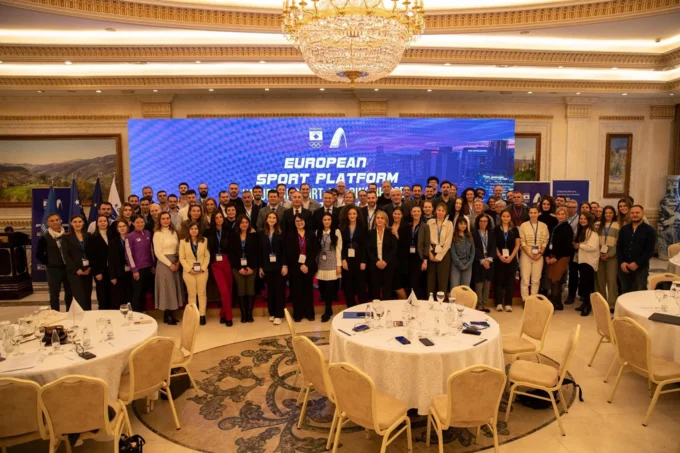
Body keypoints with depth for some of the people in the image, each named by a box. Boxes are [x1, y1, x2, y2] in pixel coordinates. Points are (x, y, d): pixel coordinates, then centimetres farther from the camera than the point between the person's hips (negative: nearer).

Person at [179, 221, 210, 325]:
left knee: (202, 293, 4)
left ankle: (202, 315, 10)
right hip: (188, 272, 0)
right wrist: (189, 269, -12)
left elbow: (207, 256, 2)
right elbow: (182, 258, -1)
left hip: (202, 271, 1)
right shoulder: (183, 242, 2)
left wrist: (203, 268, -11)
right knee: (191, 294, 5)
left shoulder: (204, 241, 4)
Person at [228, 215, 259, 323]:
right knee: (241, 291, 0)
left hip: (251, 267, 0)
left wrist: (251, 267, -9)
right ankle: (243, 314, 8)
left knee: (250, 290, 0)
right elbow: (231, 254, 1)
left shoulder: (253, 235, 3)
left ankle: (249, 314, 8)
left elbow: (257, 253, 0)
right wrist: (239, 268, -8)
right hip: (237, 268, 0)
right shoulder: (233, 237, 5)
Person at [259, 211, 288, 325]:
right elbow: (260, 251, 6)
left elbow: (284, 250, -7)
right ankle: (272, 313, 19)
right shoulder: (262, 233, 6)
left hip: (279, 266, -3)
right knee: (270, 290, 8)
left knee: (279, 289, 0)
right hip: (267, 266, 3)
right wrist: (260, 267, 4)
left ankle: (279, 315, 5)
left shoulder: (281, 233, -4)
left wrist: (285, 265, -13)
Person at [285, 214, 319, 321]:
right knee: (297, 290, 3)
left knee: (308, 289, 7)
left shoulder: (311, 235, 5)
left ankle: (309, 313, 17)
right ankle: (298, 314, 12)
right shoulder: (290, 235, 1)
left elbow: (315, 251, -1)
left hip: (309, 266, 1)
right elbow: (289, 253, -5)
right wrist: (299, 265, -12)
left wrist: (307, 265, -11)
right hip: (295, 267, -1)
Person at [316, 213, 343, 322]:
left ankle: (327, 311, 11)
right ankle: (329, 309, 21)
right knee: (322, 288, 3)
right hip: (321, 264, 3)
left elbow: (339, 249, -3)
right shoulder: (318, 232, 9)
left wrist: (339, 265, -7)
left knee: (329, 288, -4)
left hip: (332, 264, -3)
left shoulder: (336, 232, 0)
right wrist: (314, 264, 3)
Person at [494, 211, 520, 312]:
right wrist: (499, 256, -11)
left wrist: (511, 257, -8)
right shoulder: (496, 229, 3)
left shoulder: (514, 230, 6)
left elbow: (517, 245, 4)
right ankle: (499, 303, 5)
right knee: (499, 280, 0)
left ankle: (508, 304, 7)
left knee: (510, 280, 2)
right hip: (499, 258, -1)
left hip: (511, 259, 1)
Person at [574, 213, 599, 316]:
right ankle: (585, 303, 21)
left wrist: (579, 245, -13)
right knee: (584, 283, 13)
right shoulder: (581, 231, 13)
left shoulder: (592, 232, -14)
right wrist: (576, 246, 6)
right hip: (582, 260, 9)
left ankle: (588, 306, 2)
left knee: (586, 283, -7)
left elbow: (593, 247, -24)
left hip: (589, 261, -9)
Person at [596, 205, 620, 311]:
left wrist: (609, 254, -13)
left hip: (612, 256, -3)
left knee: (611, 280, -4)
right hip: (600, 256, 4)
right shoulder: (599, 225, 13)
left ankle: (612, 304, 1)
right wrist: (599, 253, -5)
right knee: (600, 279, 6)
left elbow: (618, 243, -5)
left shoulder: (617, 226, 1)